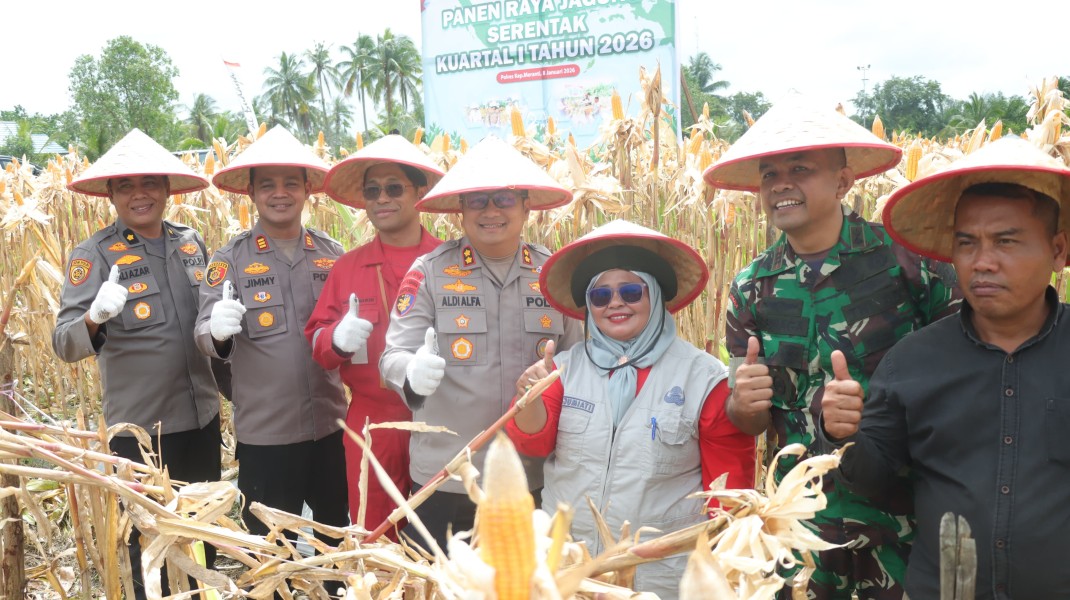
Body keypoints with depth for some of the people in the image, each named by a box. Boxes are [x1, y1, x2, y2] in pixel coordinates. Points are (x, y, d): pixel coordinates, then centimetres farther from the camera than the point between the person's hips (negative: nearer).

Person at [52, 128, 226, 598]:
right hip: (140, 429, -4)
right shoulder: (93, 255, -9)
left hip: (202, 418, 4)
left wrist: (232, 375, 6)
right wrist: (95, 317, -38)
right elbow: (65, 345, -17)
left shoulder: (192, 242, 5)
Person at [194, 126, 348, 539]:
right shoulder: (230, 259, -5)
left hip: (330, 424, 3)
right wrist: (218, 331, -34)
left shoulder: (332, 253, 3)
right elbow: (203, 337, -12)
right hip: (264, 432, -2)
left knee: (336, 534, 20)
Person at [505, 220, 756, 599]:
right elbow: (533, 444, -5)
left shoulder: (704, 377, -9)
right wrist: (530, 398, -24)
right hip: (564, 565, 3)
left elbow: (730, 483, -3)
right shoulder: (566, 366, 1)